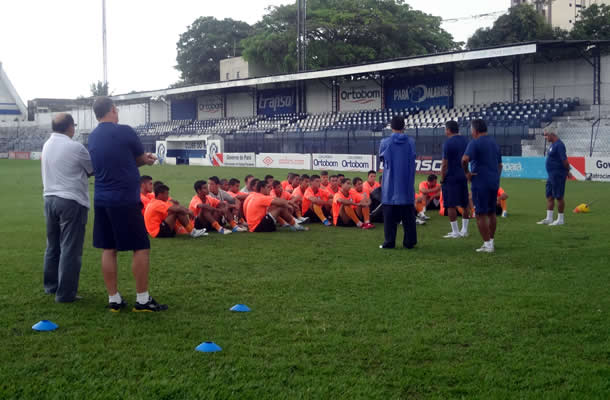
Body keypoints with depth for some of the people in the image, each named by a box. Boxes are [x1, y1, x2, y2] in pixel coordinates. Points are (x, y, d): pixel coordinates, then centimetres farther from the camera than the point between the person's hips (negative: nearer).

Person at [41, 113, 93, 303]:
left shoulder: (47, 145, 9)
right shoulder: (75, 147, -13)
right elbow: (94, 170, -2)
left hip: (50, 199, 8)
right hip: (72, 201, -8)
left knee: (52, 246, 18)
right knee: (70, 249, -2)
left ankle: (51, 285, 29)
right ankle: (65, 293, 0)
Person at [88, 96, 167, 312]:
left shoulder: (92, 137, 8)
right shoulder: (125, 132, -11)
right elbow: (141, 159, 2)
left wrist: (144, 159, 16)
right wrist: (147, 159, 24)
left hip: (101, 201, 7)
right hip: (126, 200, -7)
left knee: (108, 250, 10)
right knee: (141, 248, 2)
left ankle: (114, 299, 14)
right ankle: (142, 300, 5)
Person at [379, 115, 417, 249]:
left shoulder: (385, 143, -9)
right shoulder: (411, 142, -3)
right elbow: (413, 158, 10)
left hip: (390, 186, -2)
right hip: (407, 187, 2)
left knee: (390, 215, 4)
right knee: (408, 215, 8)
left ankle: (389, 242, 3)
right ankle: (410, 241, 10)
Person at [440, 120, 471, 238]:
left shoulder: (448, 143, -12)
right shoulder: (465, 141, 9)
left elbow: (444, 164, -13)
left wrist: (442, 179, -5)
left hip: (451, 178, -7)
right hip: (464, 177, 7)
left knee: (451, 205, -2)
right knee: (465, 204, 13)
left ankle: (455, 232, -1)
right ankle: (464, 230, 18)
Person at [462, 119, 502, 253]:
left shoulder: (475, 143, -11)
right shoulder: (494, 143, 14)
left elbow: (465, 159, -26)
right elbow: (500, 164, 21)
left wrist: (466, 172, -12)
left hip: (480, 183, -7)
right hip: (494, 182, 8)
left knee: (481, 214, -2)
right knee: (491, 213, 17)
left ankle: (487, 244, -3)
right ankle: (491, 241, 23)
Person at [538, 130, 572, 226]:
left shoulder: (559, 145, -17)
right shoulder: (553, 144, 15)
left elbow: (564, 160, -21)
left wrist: (568, 172, -13)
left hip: (558, 175, -10)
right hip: (551, 175, 10)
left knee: (559, 197, -2)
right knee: (549, 196, 11)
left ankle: (560, 219, 5)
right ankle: (549, 219, 16)